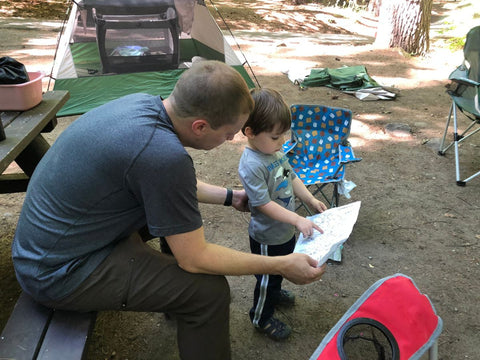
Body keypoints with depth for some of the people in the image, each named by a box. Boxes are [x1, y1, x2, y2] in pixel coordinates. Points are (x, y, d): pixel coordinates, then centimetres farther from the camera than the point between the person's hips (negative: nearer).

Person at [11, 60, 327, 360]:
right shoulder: (162, 154, -33)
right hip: (58, 274, -9)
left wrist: (229, 196, 18)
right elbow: (195, 259, -21)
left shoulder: (143, 102, -6)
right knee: (209, 289, -17)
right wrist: (282, 266, -12)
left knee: (181, 206, 20)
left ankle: (175, 304, 39)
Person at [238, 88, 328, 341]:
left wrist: (311, 200, -2)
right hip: (267, 237, -8)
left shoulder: (275, 151, -3)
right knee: (267, 276, 14)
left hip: (286, 231, 8)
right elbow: (264, 204, -31)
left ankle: (274, 292, 60)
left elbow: (291, 178, 9)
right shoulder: (251, 166, -31)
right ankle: (261, 318, 39)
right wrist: (298, 220, -32)